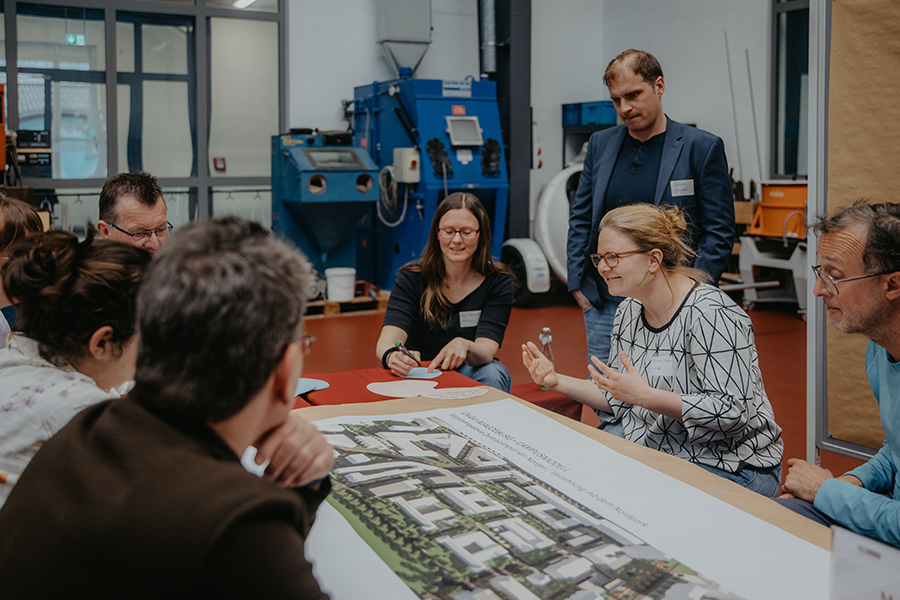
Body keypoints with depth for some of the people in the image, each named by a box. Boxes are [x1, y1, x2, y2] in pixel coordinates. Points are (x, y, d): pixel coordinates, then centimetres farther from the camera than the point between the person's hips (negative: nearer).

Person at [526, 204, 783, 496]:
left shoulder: (710, 314, -20)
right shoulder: (628, 311, 7)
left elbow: (733, 412, -25)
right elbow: (617, 398, 14)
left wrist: (643, 395, -30)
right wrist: (557, 381, 0)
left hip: (729, 469, -8)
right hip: (656, 453, 8)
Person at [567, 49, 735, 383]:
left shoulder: (702, 148, -3)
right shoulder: (600, 144, 10)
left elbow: (719, 233, -3)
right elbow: (580, 219, 14)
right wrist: (577, 285, 5)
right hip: (603, 304, 4)